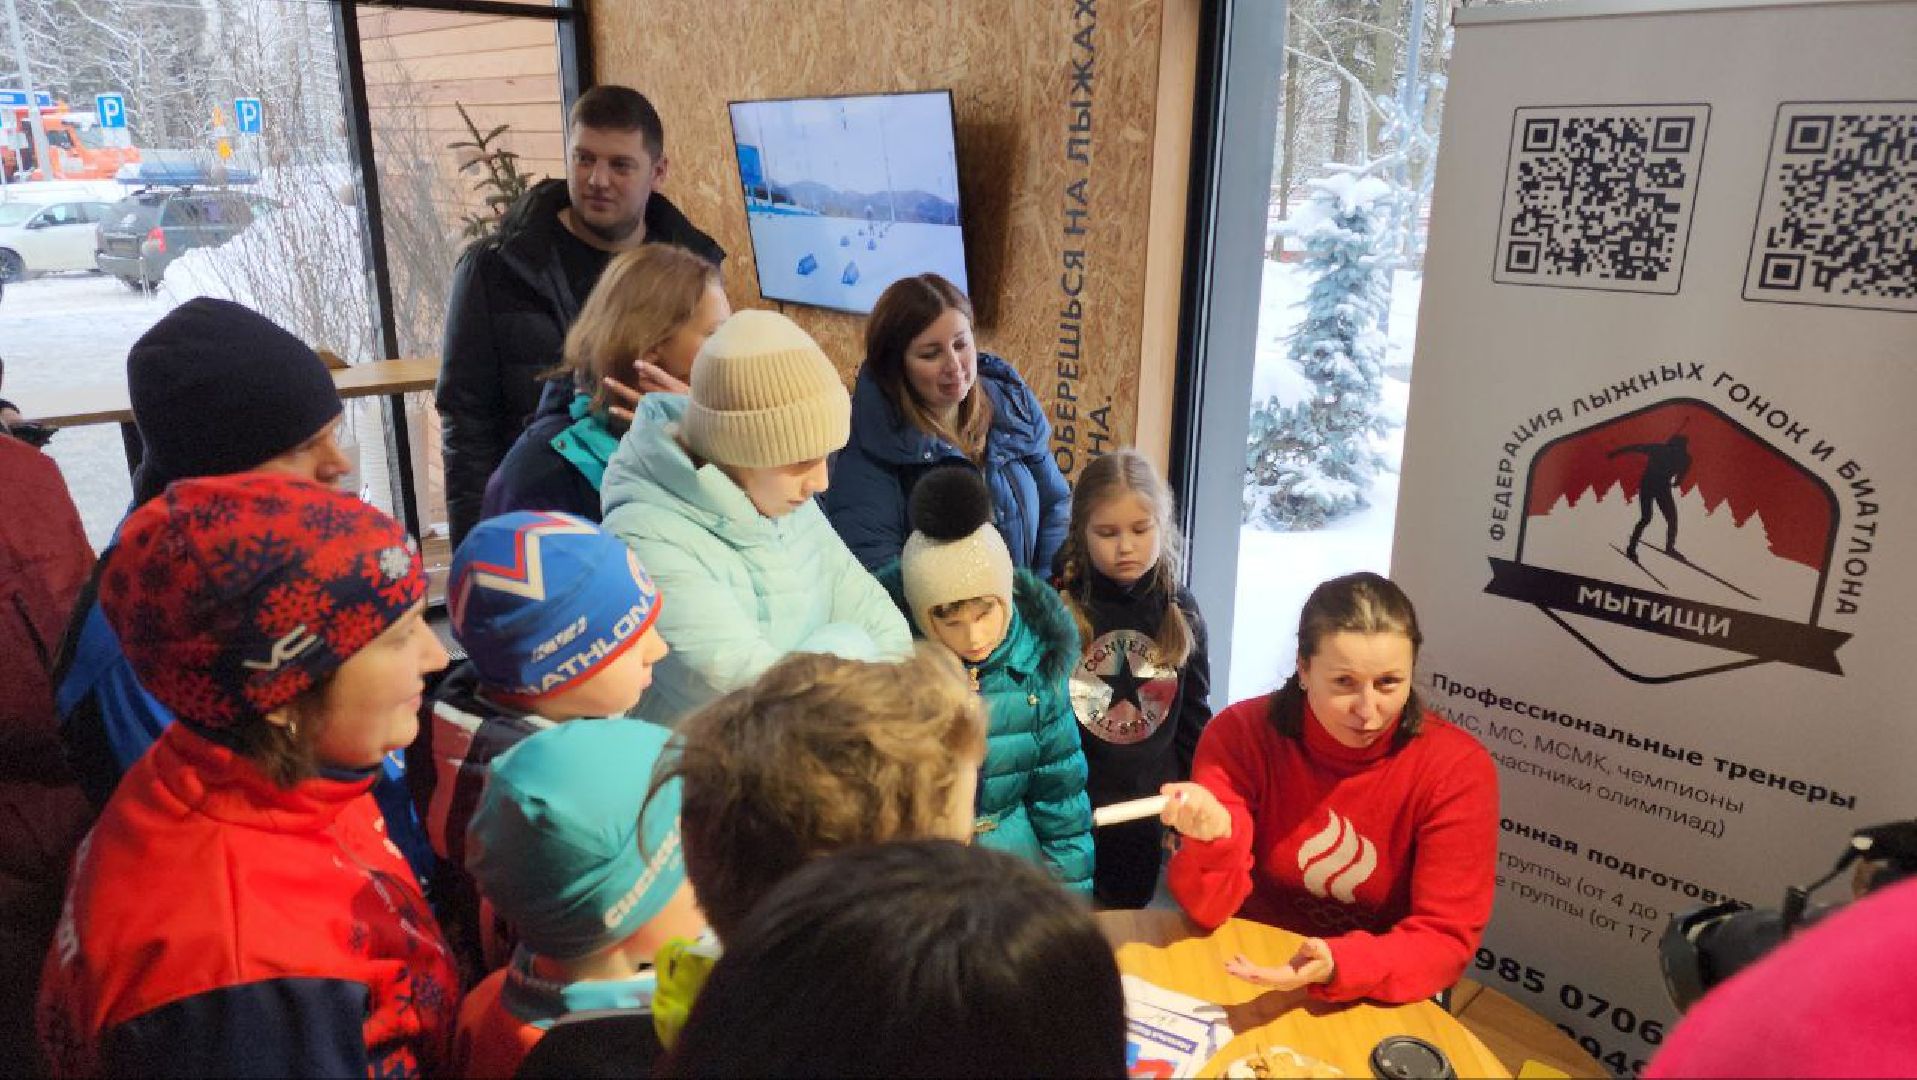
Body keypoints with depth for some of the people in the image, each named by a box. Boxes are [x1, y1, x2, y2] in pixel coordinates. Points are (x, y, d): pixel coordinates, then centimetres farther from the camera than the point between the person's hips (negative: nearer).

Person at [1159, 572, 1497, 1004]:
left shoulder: (1458, 770, -15)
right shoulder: (1240, 735, -14)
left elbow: (1446, 939, -13)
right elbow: (1209, 908, -12)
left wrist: (1338, 967, -30)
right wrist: (1215, 838, -32)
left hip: (1380, 1004, 1)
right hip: (1247, 978, -1)